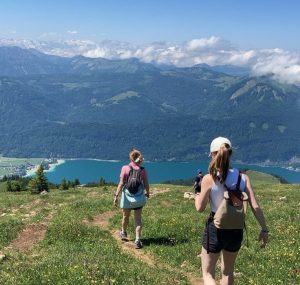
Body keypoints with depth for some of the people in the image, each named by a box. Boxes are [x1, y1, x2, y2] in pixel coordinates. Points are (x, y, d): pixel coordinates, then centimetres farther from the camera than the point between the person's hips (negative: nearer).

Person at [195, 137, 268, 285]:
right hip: (236, 229, 4)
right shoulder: (243, 177, -5)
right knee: (228, 272, 24)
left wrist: (197, 196, 13)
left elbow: (200, 208, -7)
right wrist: (264, 229, -1)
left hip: (215, 229, -4)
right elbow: (255, 206, -8)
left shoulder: (209, 178, -14)